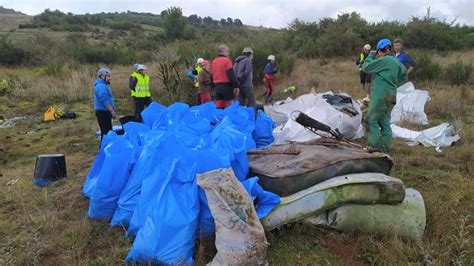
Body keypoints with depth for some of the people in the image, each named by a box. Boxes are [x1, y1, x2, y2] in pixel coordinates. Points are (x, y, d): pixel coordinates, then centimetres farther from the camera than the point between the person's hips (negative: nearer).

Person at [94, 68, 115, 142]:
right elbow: (105, 101, -25)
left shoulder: (103, 85, 17)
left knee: (108, 131, 17)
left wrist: (111, 110, 23)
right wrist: (112, 111, -22)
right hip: (103, 112, -11)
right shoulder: (101, 86, -17)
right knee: (106, 132, -8)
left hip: (104, 112, 11)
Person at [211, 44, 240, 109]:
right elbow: (231, 75, -15)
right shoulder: (226, 60, -9)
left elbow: (212, 75, 18)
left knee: (219, 107, 8)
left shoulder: (214, 61, 14)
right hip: (227, 86, -7)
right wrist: (236, 86, -13)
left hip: (217, 86, 7)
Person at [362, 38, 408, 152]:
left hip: (381, 93, -9)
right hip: (392, 94, 9)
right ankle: (384, 146, 16)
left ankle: (374, 145, -4)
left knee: (372, 119, -3)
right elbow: (404, 78, 23)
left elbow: (366, 67, -8)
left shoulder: (383, 60, -13)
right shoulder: (397, 62, 14)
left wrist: (371, 55, 4)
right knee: (385, 120, 13)